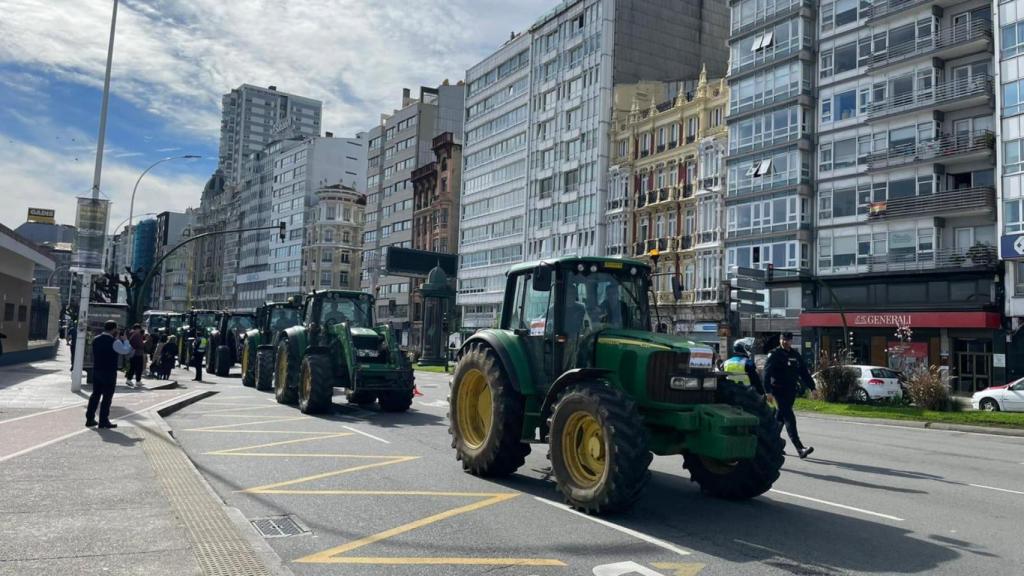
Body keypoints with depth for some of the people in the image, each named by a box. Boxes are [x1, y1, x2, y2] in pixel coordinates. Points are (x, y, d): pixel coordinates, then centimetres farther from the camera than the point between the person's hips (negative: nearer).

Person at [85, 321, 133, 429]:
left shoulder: (96, 340, 6)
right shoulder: (114, 342, -17)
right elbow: (127, 351, -12)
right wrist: (124, 340, 2)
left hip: (96, 371, 7)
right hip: (109, 373, -7)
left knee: (95, 394, 16)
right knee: (107, 397, 2)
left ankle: (90, 419, 20)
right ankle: (103, 421, 8)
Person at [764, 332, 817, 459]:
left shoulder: (796, 355, 13)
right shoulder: (774, 355, -6)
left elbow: (804, 372, 19)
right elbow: (767, 374, -13)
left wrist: (812, 387, 12)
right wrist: (768, 391, -21)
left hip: (791, 391, 6)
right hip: (779, 391, -6)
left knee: (780, 417, 14)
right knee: (789, 417, -13)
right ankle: (800, 448, -19)